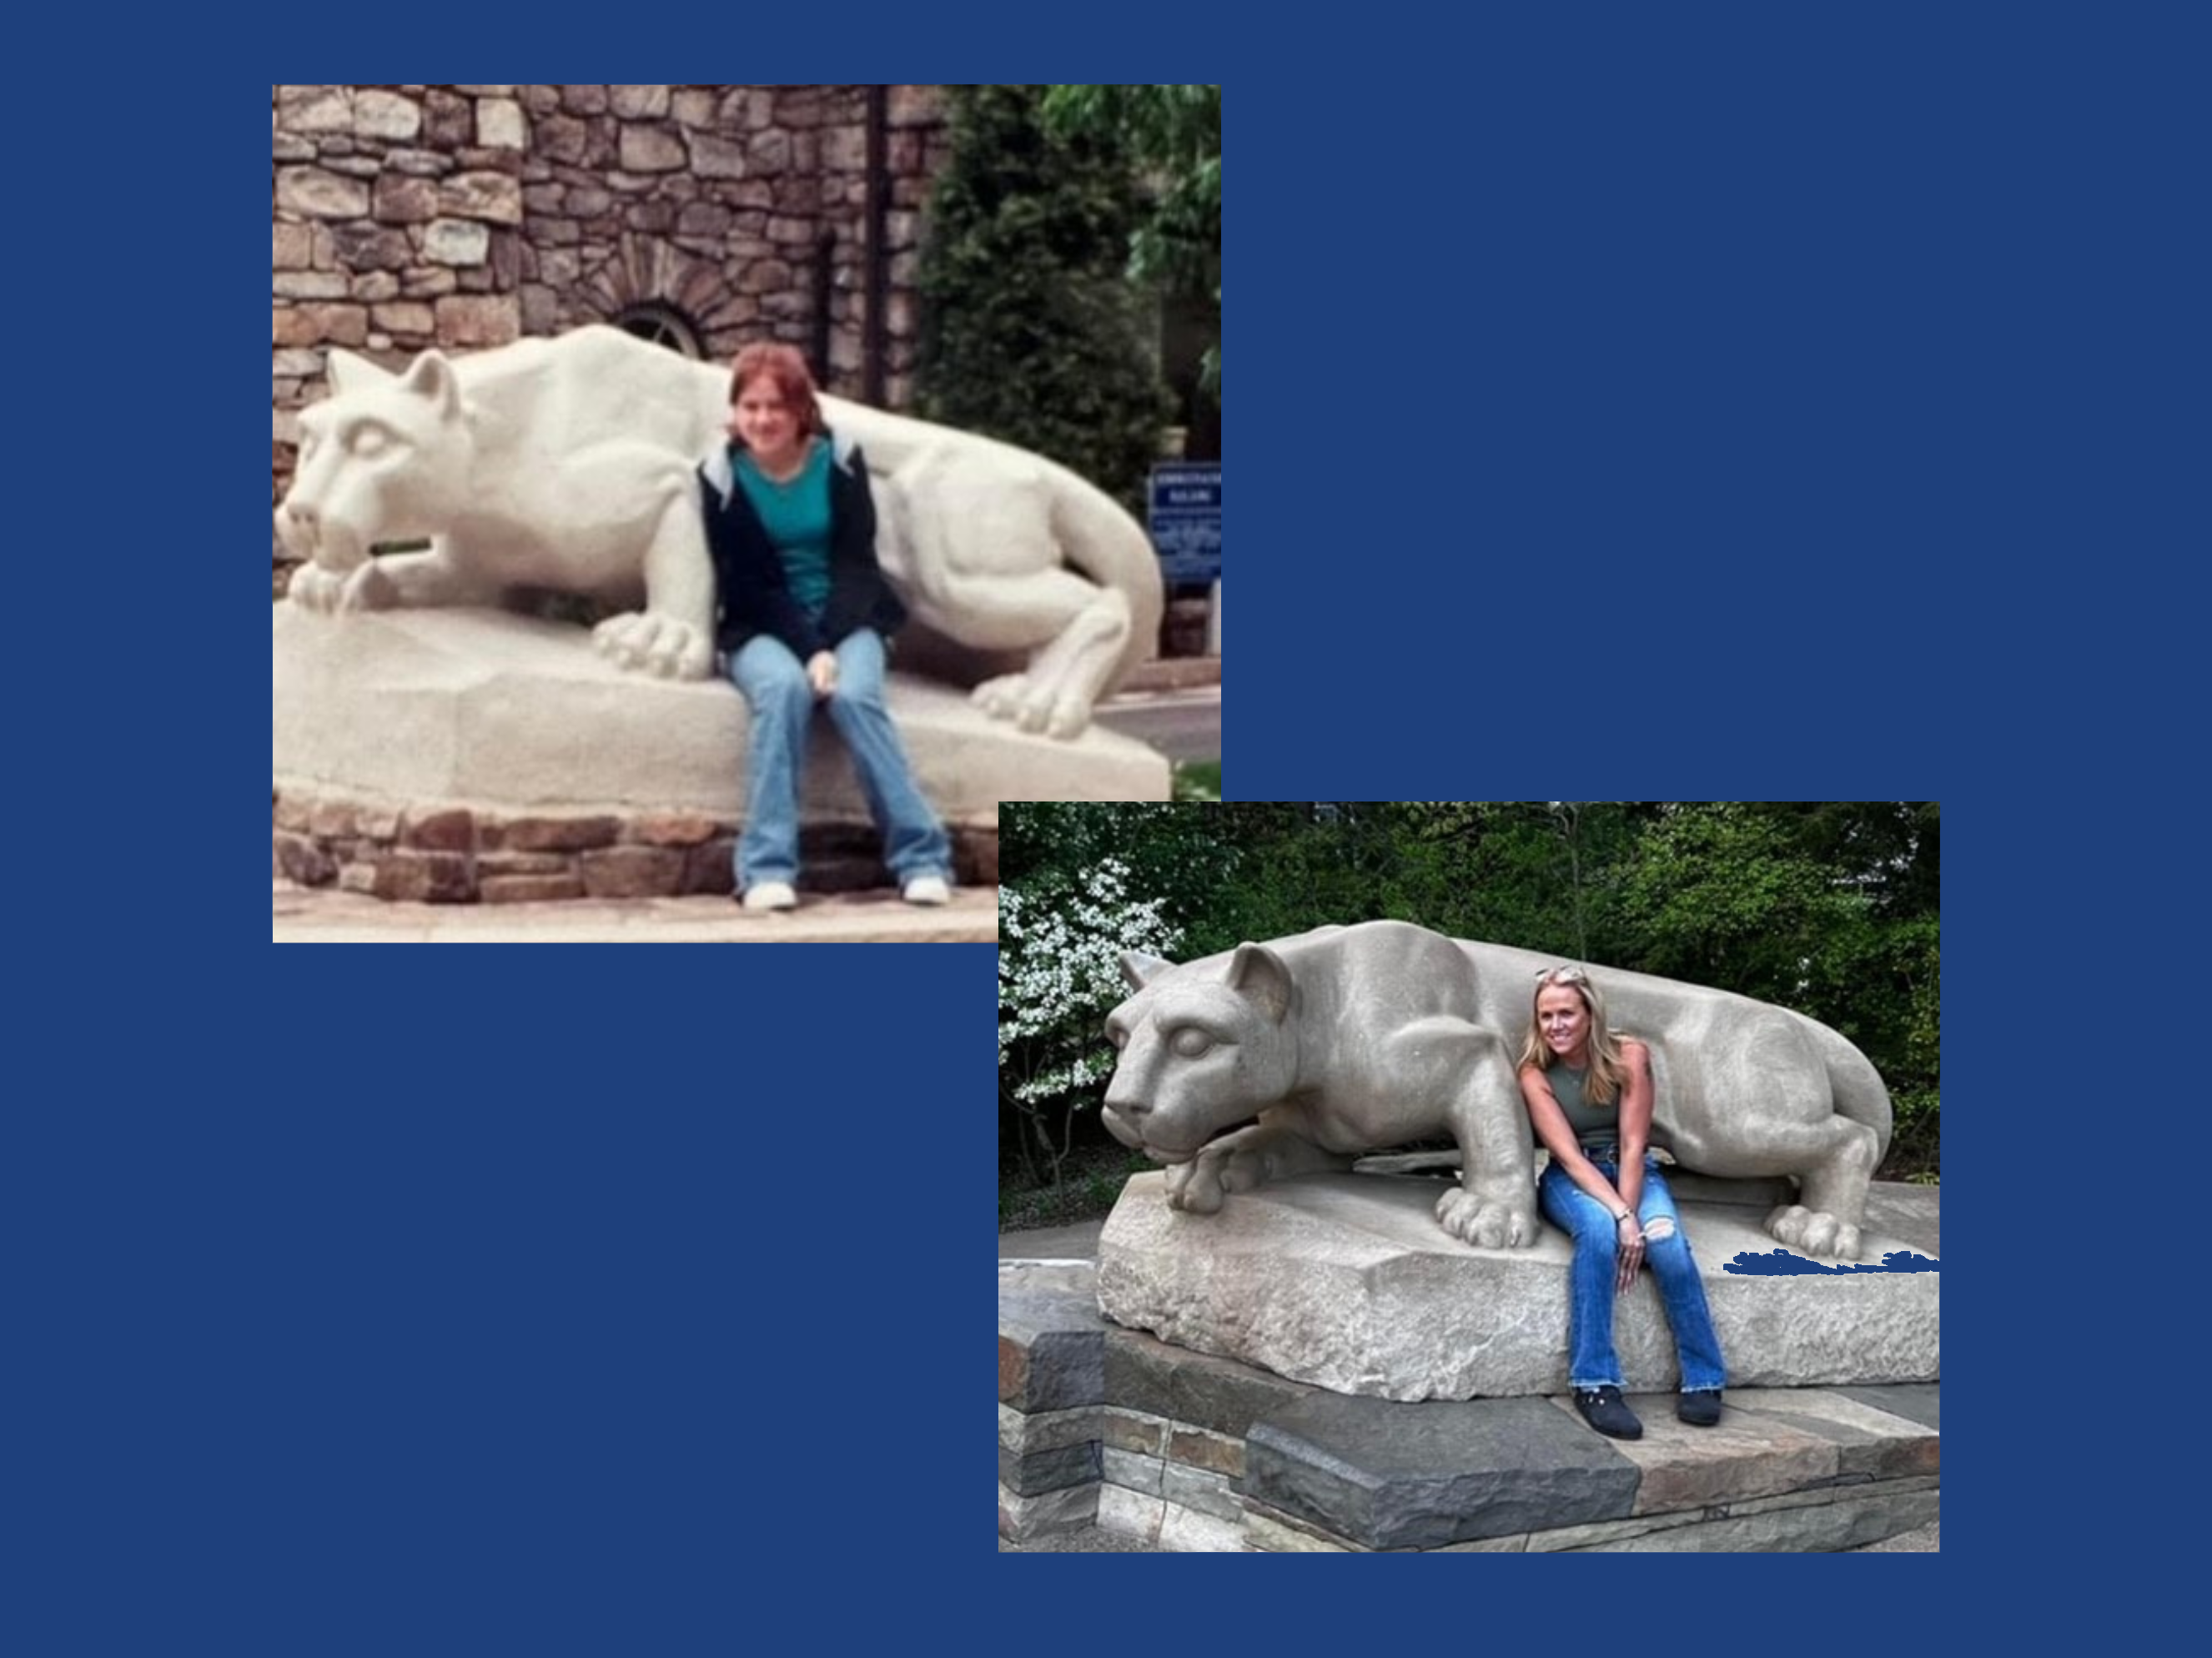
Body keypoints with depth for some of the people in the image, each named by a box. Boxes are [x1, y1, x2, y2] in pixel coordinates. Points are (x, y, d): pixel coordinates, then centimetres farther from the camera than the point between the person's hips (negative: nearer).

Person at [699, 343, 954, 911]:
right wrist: (808, 649, -20)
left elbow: (856, 563, -7)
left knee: (853, 694, -31)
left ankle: (922, 857, -28)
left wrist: (829, 646, -21)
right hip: (764, 628, -1)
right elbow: (748, 584, -8)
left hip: (844, 618, 1)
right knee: (783, 688, -34)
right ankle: (767, 869, -36)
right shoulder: (721, 475, -6)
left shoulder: (840, 459, -4)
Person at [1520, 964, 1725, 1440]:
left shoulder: (1628, 1056, -12)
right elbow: (1569, 1155, -21)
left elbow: (1633, 1145, -13)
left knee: (1665, 1239, -30)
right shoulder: (1535, 1074, -13)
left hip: (1632, 1171, 1)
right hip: (1572, 1179, -1)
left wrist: (1629, 1212, -27)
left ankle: (1703, 1381, -19)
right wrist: (1621, 1217, -33)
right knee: (1597, 1229, -35)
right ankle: (1594, 1384, -35)